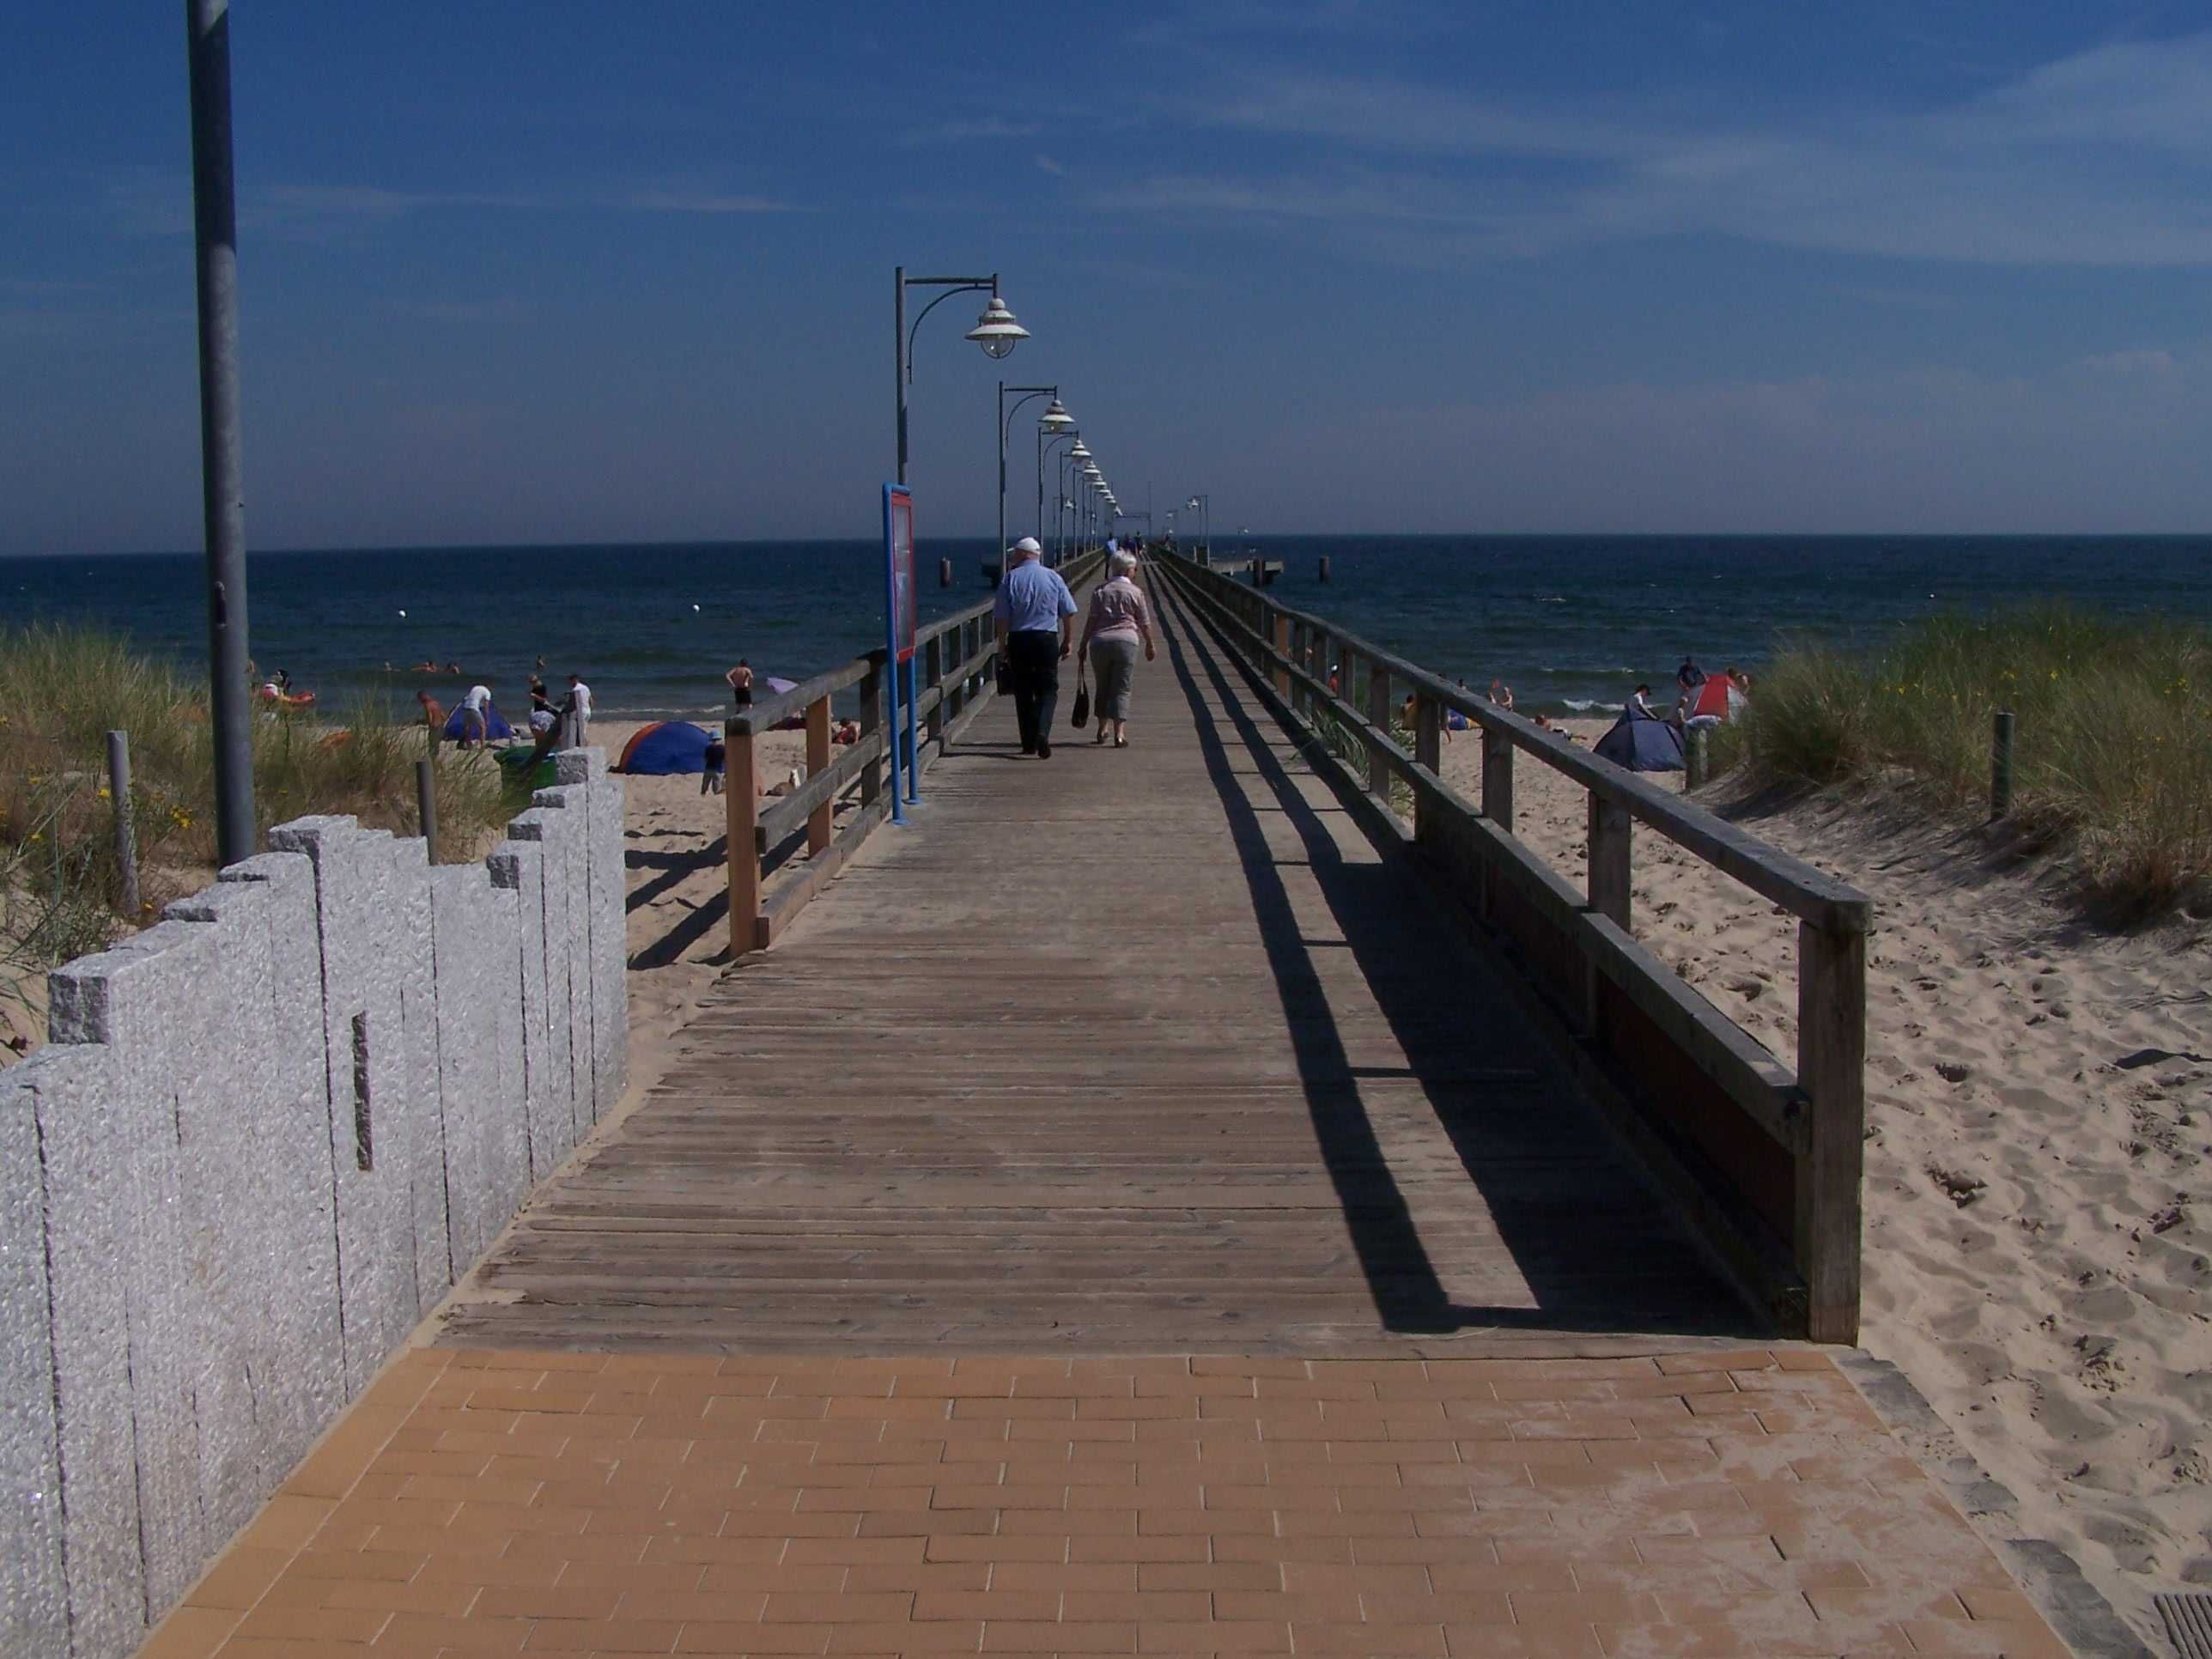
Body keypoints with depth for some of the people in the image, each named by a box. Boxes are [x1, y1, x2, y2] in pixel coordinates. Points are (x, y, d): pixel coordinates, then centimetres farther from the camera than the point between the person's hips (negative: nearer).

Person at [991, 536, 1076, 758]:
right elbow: (1069, 613, 3)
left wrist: (1002, 644, 3)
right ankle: (1042, 731, -18)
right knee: (1048, 689, 5)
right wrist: (1068, 640, 11)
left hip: (1018, 640, 0)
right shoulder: (1053, 577, 2)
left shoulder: (1010, 578, -3)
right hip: (1047, 639, 0)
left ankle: (1029, 743, 11)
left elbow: (1001, 616, -5)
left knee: (1023, 692, 9)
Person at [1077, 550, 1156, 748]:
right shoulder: (1135, 592, 2)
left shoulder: (1101, 590, 6)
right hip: (1126, 640, -2)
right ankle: (1119, 734, -8)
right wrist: (1150, 645, 20)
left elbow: (1091, 620, 1)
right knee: (1121, 689, 0)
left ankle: (1102, 730, 22)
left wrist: (1083, 646, 4)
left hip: (1100, 642, 2)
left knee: (1103, 687, 17)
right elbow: (1145, 623, 6)